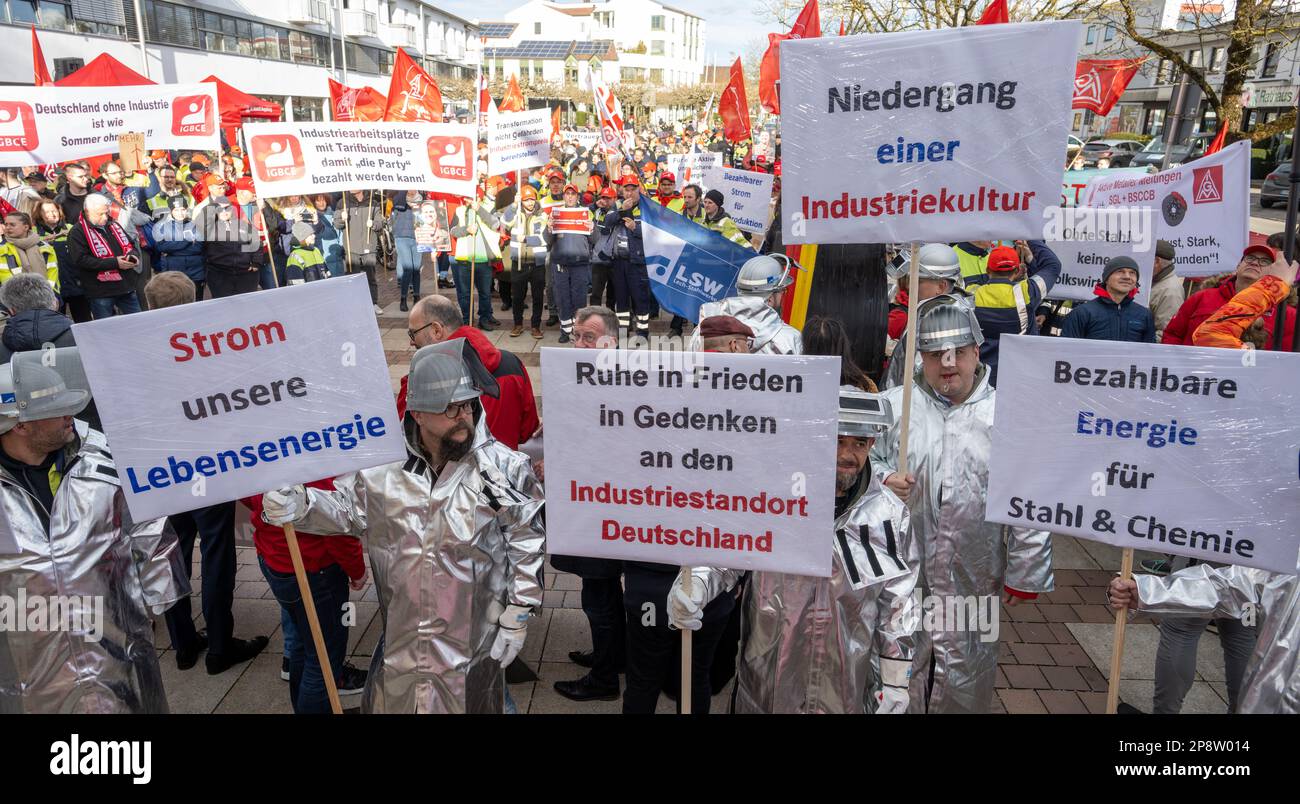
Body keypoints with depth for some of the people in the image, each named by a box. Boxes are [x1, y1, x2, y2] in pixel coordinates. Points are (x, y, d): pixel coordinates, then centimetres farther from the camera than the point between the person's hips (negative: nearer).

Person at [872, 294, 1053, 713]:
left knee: (965, 685, 14)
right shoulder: (893, 406, 0)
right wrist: (883, 479, -13)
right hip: (899, 577, 1)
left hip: (973, 584, 0)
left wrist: (1023, 576, 0)